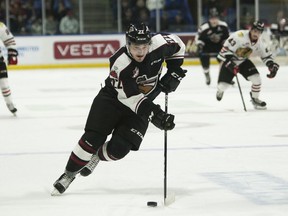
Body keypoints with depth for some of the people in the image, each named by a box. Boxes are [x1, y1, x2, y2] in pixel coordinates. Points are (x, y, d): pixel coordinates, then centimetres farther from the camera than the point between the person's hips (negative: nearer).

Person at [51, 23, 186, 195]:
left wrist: (174, 72, -6)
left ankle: (96, 157, 21)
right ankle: (69, 174, 1)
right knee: (93, 138, -16)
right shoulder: (120, 63, -30)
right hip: (112, 98, -3)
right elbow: (131, 98, -29)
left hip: (143, 104, 3)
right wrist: (154, 114, -39)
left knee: (119, 148, -12)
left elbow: (178, 44, 3)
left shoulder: (159, 45, -20)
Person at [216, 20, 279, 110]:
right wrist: (231, 64, -32)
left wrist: (273, 66, -12)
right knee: (223, 85, -8)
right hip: (229, 61, -4)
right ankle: (220, 90, 32)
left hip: (244, 61, 5)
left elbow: (267, 56, 3)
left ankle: (255, 99, 12)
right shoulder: (239, 36, -32)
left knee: (257, 79, -13)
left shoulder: (261, 43, -12)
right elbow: (226, 48, -28)